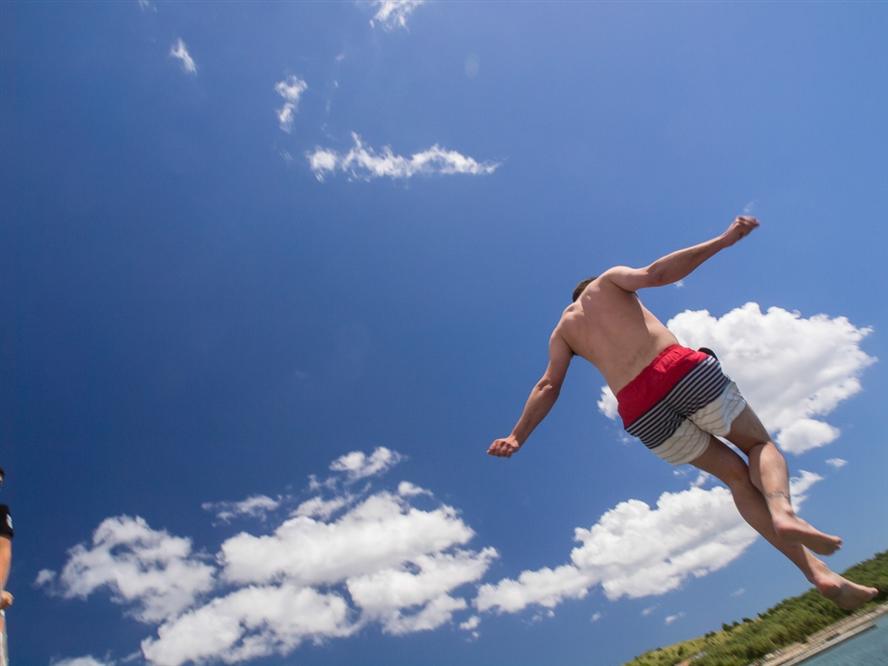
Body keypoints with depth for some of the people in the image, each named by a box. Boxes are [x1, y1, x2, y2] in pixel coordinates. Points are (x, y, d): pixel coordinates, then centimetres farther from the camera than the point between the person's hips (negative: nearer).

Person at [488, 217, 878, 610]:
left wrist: (517, 438, 11)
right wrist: (723, 240, -1)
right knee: (759, 443, 18)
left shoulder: (561, 330, 26)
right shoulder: (609, 279, 20)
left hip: (640, 410, 3)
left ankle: (821, 575, 6)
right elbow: (654, 274, -2)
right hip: (680, 370, -3)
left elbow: (548, 386, 11)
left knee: (736, 474, 17)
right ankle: (782, 512, -15)